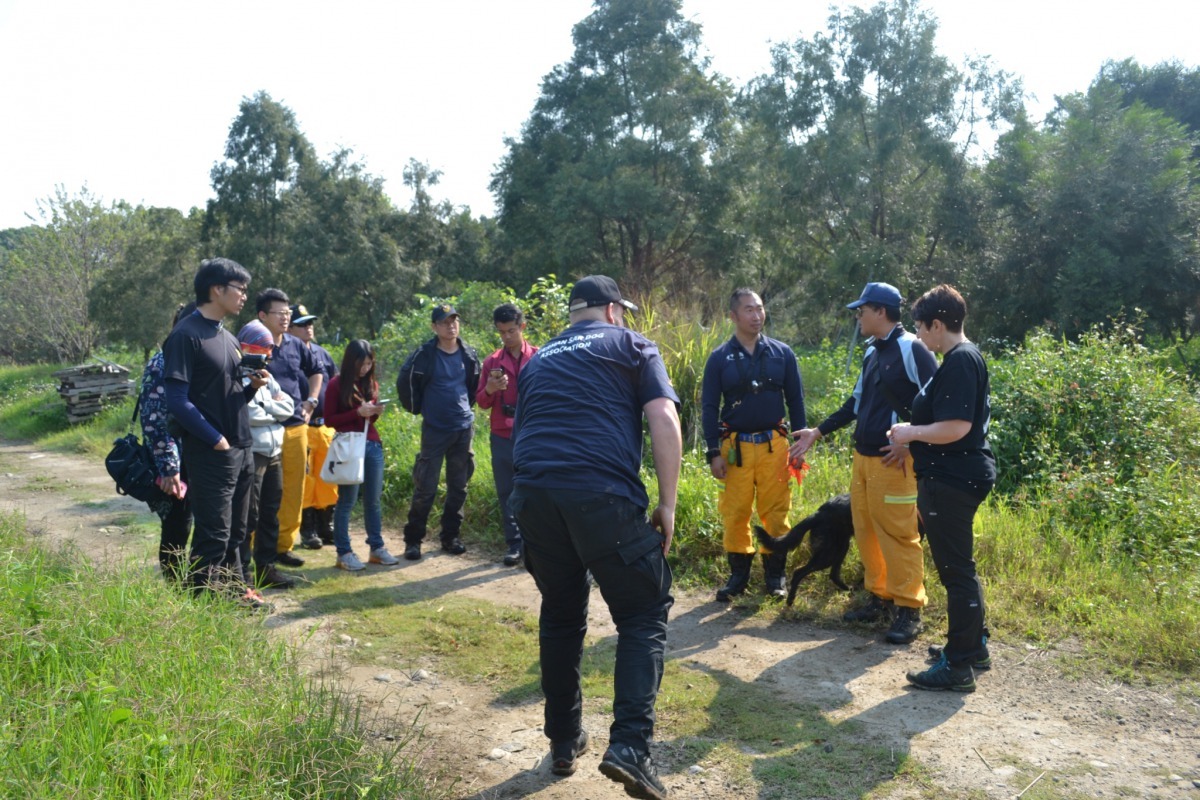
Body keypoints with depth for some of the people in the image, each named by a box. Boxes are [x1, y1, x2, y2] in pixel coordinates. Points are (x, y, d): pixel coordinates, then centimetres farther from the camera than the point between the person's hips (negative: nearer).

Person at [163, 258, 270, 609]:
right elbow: (178, 401, -17)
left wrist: (254, 385, -1)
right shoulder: (186, 335, -12)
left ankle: (235, 589, 27)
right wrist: (215, 439, -16)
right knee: (213, 535, -3)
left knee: (235, 532, 16)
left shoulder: (228, 337, 14)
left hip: (243, 450, 8)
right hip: (211, 454, -8)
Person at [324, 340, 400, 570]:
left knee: (374, 499, 9)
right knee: (347, 499, 0)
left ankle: (377, 548, 18)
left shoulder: (371, 384, 11)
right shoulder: (337, 385, -3)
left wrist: (375, 412, -2)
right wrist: (357, 413, -14)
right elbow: (329, 419, -4)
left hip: (373, 445, 5)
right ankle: (344, 553, 6)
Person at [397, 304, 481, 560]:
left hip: (464, 428, 4)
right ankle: (413, 539, 9)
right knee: (425, 487, -2)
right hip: (434, 429, -4)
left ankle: (450, 536, 21)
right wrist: (420, 408, 4)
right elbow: (404, 383, 0)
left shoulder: (469, 354, 3)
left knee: (458, 487, 9)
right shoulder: (424, 354, -8)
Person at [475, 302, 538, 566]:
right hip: (501, 437, 2)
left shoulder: (538, 358, 3)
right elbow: (481, 402, 8)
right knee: (506, 492, 5)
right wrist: (490, 390, -12)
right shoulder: (492, 361, 8)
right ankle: (514, 544, 14)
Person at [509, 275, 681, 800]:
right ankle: (630, 746, -5)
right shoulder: (631, 345, 13)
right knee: (644, 614, 8)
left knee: (560, 615, 21)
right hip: (602, 495, -5)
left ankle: (564, 742, 29)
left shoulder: (539, 359, 28)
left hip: (533, 494, 5)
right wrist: (667, 503, 2)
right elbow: (664, 421, 0)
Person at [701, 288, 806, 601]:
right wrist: (714, 453, -4)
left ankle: (776, 574, 17)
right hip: (735, 446, 0)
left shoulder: (782, 353, 5)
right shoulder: (719, 358, 2)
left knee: (775, 512, 3)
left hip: (773, 444, 1)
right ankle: (738, 573, 17)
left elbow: (795, 401, 9)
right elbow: (709, 407, 2)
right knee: (735, 513, 3)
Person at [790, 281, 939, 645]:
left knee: (898, 534, -4)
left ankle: (909, 609, 6)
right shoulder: (872, 353, 16)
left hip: (893, 460, -8)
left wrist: (908, 444, -16)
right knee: (866, 531, 11)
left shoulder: (911, 349, -11)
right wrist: (817, 432, 19)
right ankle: (880, 597, 23)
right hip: (862, 457, 8)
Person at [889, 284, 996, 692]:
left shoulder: (960, 361, -19)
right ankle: (973, 645, 33)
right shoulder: (966, 357, 13)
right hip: (954, 477, 11)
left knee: (956, 570, -3)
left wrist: (912, 432, -13)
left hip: (952, 482, -11)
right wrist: (914, 442, 15)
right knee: (958, 567, 20)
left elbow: (956, 426, -28)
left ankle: (959, 665, 7)